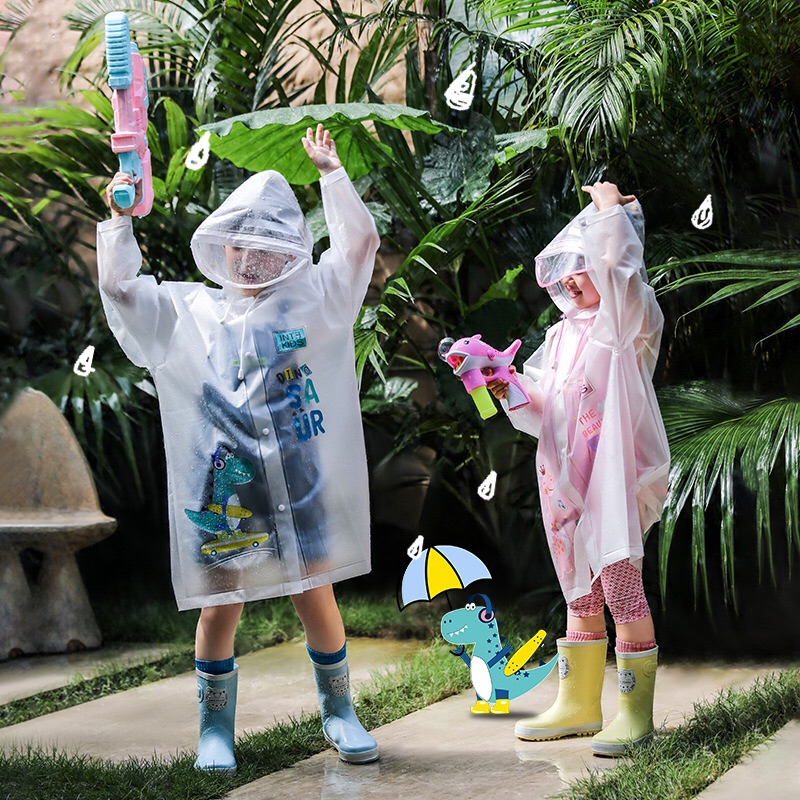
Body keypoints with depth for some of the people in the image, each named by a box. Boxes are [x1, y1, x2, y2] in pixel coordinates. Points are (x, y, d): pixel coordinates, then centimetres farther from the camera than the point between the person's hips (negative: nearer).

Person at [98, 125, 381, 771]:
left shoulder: (311, 301, 8)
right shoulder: (190, 311, 9)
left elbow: (361, 244, 1)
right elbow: (120, 286, 5)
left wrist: (332, 172, -3)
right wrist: (120, 220, -7)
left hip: (300, 483, 0)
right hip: (223, 486, 0)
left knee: (317, 599, 5)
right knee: (220, 605, 4)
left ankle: (338, 714, 23)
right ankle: (216, 730, 17)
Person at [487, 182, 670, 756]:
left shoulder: (631, 319, -3)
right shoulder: (562, 334, 17)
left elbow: (619, 260, -24)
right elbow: (542, 414, 16)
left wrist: (610, 206, -9)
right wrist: (511, 394, -3)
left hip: (615, 476, -7)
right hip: (565, 481, 7)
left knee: (622, 588, -6)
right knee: (580, 595, 14)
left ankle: (636, 713, 4)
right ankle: (578, 706, 24)